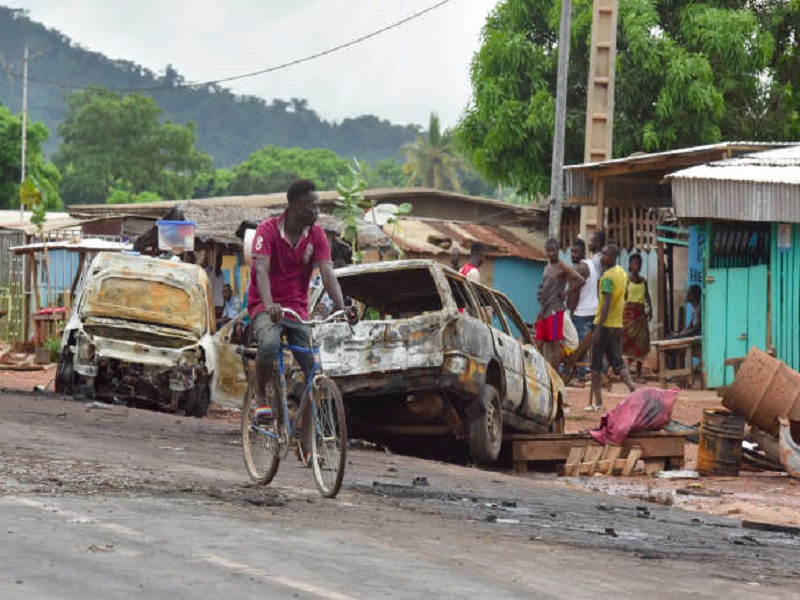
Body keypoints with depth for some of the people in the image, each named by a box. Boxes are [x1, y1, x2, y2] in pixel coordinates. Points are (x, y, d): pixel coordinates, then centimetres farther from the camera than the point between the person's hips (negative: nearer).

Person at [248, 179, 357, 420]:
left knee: (314, 368, -11)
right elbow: (261, 270, -26)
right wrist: (269, 305, -44)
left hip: (297, 307, 4)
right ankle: (261, 396, -10)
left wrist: (342, 308, -26)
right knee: (269, 345, -34)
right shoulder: (267, 230, -13)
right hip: (267, 307, -4)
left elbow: (327, 273, -10)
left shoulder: (316, 235, -1)